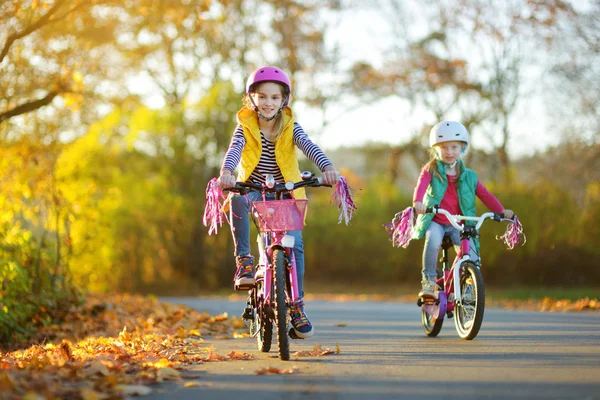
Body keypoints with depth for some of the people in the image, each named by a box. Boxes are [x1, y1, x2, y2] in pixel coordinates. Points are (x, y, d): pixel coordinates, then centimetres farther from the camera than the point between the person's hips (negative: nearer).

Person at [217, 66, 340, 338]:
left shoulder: (289, 126, -2)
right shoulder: (246, 126, -3)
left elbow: (308, 146, -19)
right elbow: (235, 149, -21)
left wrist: (327, 167, -39)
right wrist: (226, 171, -43)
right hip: (252, 189, -1)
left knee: (294, 242, -15)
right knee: (237, 199, -36)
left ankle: (297, 305, -3)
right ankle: (243, 260, -26)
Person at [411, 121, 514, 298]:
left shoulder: (468, 176, 11)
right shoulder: (431, 170, 3)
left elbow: (485, 195, 3)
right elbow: (421, 186, -17)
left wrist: (501, 211, -14)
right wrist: (418, 202, -40)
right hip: (435, 221, -2)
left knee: (472, 257, -21)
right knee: (433, 240, -36)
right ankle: (428, 280, -21)